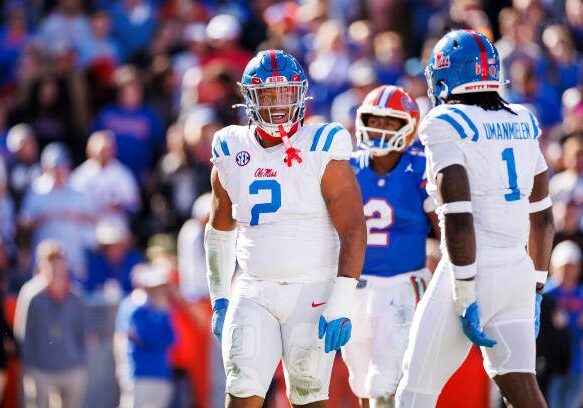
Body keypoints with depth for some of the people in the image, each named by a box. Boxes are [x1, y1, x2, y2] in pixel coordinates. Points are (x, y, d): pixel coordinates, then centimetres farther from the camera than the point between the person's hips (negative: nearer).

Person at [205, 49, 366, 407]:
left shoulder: (322, 153, -7)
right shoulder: (232, 153, 7)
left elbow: (354, 231, -11)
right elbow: (220, 229, 22)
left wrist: (340, 305, -18)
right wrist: (219, 298, 19)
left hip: (312, 293, -3)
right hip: (254, 294, 3)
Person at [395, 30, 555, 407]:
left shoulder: (446, 127, -10)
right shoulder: (522, 124, 12)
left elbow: (459, 220, -18)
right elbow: (543, 216, 17)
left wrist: (465, 298, -17)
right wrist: (535, 289, 23)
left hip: (474, 273, -6)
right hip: (517, 274, 6)